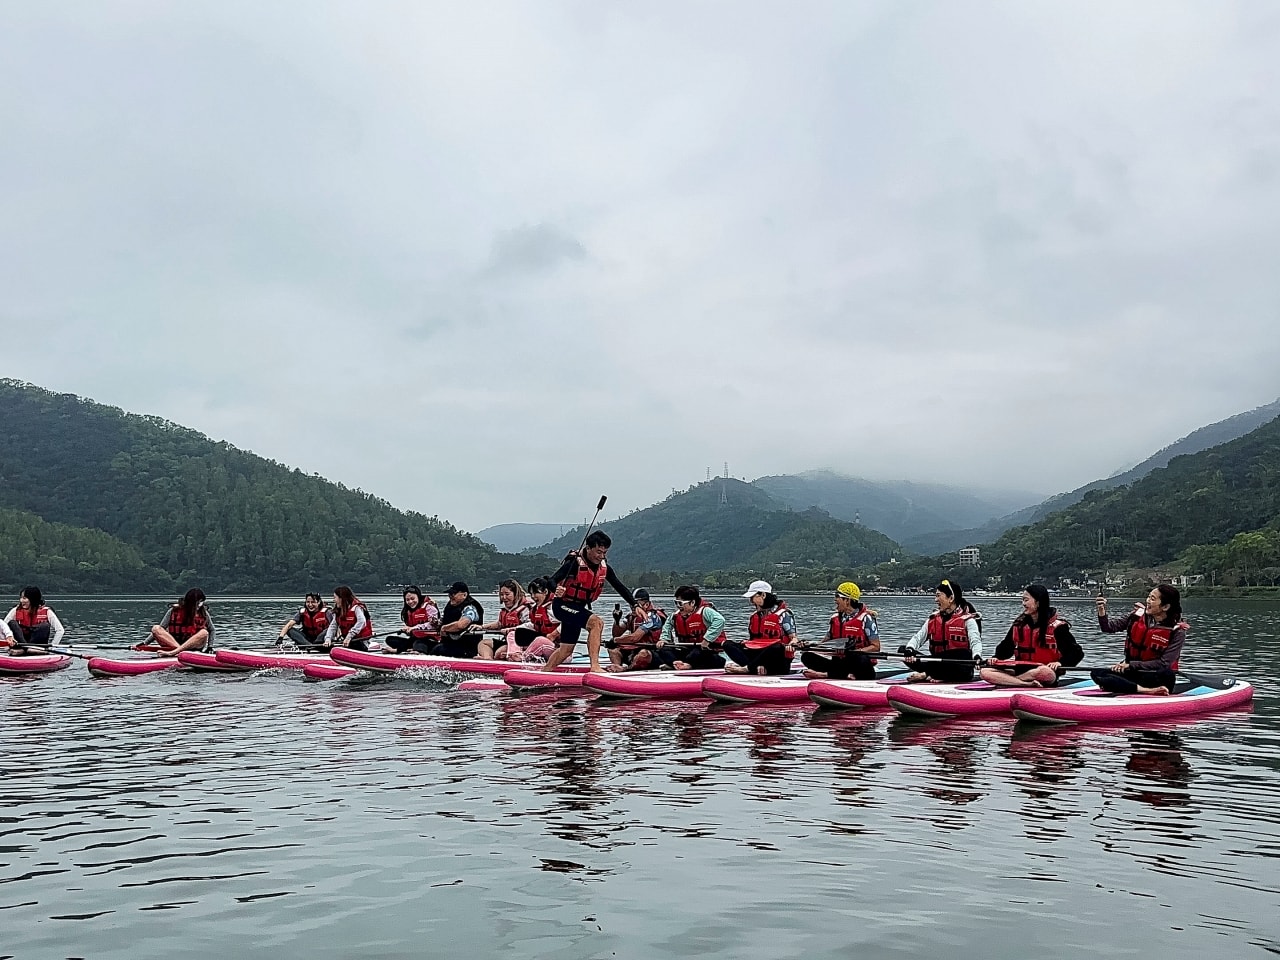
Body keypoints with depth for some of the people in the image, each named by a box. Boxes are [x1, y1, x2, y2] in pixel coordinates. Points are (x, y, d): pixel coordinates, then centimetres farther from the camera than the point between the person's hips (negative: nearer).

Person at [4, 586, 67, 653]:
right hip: (21, 641, 2)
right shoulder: (16, 610, -2)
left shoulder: (46, 612, -10)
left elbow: (60, 630, -13)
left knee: (45, 626, -27)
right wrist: (8, 636, -27)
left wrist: (51, 647, -20)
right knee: (12, 623, -18)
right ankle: (25, 648, -37)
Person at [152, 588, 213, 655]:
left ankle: (173, 652, -40)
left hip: (192, 645, 0)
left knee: (204, 633, -31)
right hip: (172, 643, 0)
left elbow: (211, 630, 10)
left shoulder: (203, 613, 3)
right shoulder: (174, 611, 1)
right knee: (156, 628, -22)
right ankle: (180, 649, -40)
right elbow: (160, 629, 3)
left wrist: (210, 647, -3)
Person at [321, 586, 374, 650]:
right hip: (345, 640, 8)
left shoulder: (356, 607, -14)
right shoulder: (338, 611, 11)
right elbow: (333, 626, 4)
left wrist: (349, 636, -35)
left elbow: (361, 622, -29)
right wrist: (328, 638, -14)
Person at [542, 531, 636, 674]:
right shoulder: (575, 563, -21)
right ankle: (594, 666, -31)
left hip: (578, 608, 8)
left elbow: (619, 587, 2)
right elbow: (553, 580, -28)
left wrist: (634, 605, -8)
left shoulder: (604, 567, -1)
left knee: (566, 650, 13)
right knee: (596, 623, -28)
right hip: (563, 605, -8)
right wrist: (556, 590, -50)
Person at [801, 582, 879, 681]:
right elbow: (826, 642, 22)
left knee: (862, 660, -41)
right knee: (807, 656, -14)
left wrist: (852, 652, -19)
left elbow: (876, 647, -7)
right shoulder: (835, 618, 14)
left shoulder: (866, 618, -4)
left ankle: (826, 674, -33)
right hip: (838, 662, 5)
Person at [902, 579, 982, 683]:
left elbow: (975, 642, -16)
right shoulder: (933, 619, 13)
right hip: (938, 663, 4)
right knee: (902, 652, -12)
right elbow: (917, 638, 5)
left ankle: (925, 675, -27)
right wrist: (909, 650, -18)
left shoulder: (967, 620, -3)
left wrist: (977, 657, -39)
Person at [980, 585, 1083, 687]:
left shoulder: (1056, 626, -5)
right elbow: (1005, 648, 15)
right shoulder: (1019, 625, 10)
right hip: (1022, 670, 5)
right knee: (985, 672, -17)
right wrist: (996, 659, -5)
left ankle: (1006, 680, -24)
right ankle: (1028, 684, -30)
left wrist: (1060, 663, -24)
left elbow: (1077, 653, -6)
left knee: (1044, 672, -43)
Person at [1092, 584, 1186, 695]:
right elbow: (1108, 627, 0)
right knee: (1097, 674, -23)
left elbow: (1164, 664, -14)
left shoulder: (1177, 631, -10)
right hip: (1133, 672, 4)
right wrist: (1102, 612, -21)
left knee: (1167, 676, -39)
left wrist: (1130, 665, -16)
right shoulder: (1139, 616, 1)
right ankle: (1145, 690, -36)